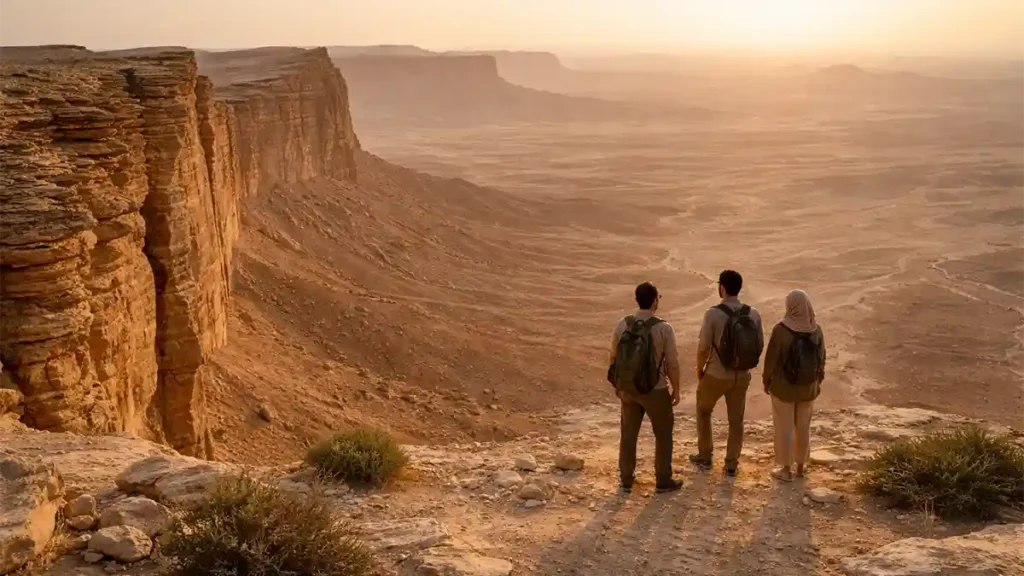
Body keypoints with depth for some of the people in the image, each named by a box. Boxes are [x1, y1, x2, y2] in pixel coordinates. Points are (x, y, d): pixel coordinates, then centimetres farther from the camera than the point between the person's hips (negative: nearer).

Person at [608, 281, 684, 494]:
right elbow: (672, 363, -12)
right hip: (654, 390, -4)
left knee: (628, 433, 17)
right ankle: (663, 480, 24)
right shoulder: (664, 328, -18)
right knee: (663, 434, 15)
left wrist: (618, 385, 17)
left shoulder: (622, 325, -6)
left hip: (628, 388, 4)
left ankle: (626, 479, 25)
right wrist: (676, 390, 2)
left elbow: (614, 357, 2)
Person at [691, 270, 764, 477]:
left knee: (703, 411, 22)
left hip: (715, 375, -3)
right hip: (741, 376, 3)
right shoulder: (753, 314, -7)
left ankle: (705, 457, 30)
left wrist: (699, 368, 2)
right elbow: (759, 346, 1)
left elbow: (703, 347, -16)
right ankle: (731, 464, 23)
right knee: (736, 420, 17)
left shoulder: (713, 314, -20)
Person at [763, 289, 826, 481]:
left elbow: (771, 358, -14)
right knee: (803, 427, 18)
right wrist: (818, 382, 15)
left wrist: (766, 381, 1)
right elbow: (821, 359, 2)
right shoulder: (816, 330, -7)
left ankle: (786, 469, 17)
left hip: (784, 386, -4)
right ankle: (800, 467, 29)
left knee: (784, 427, 8)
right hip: (808, 386, 4)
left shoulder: (781, 330, -20)